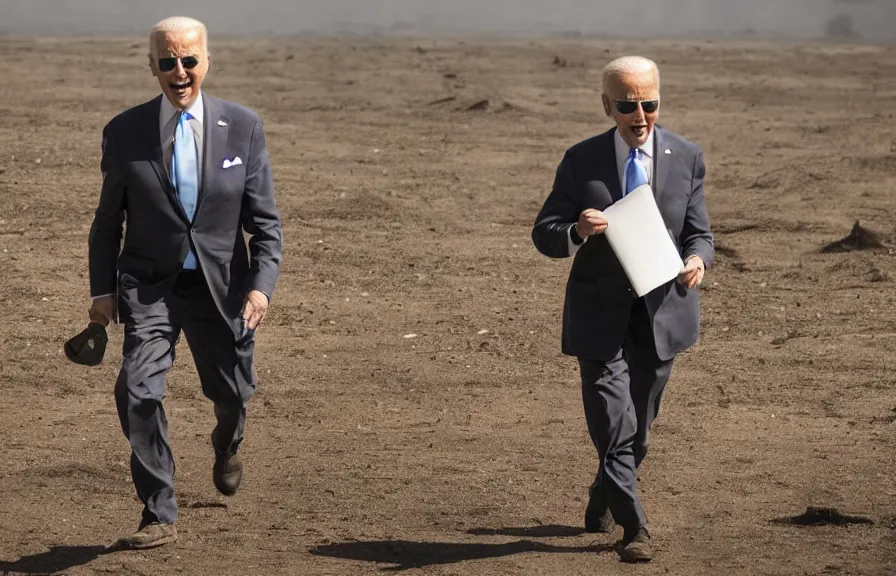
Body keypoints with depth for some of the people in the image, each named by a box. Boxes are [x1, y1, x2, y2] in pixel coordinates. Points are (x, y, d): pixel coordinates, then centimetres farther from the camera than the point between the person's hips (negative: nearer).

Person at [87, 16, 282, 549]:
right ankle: (160, 516, -7)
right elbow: (108, 220, 5)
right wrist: (103, 290, -1)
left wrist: (261, 285, -15)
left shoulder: (243, 127, -5)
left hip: (221, 284, 1)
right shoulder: (125, 132, -5)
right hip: (149, 285, -1)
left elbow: (265, 219, -2)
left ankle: (227, 445, 54)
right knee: (138, 391, -18)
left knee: (231, 391, 16)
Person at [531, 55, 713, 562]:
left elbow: (699, 233, 3)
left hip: (661, 312, 2)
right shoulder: (582, 161, -4)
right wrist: (576, 231, -25)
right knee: (615, 426, -9)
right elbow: (544, 234, -1)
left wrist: (697, 260, -20)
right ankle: (635, 528, 0)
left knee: (638, 429, 16)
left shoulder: (687, 159, 1)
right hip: (600, 315, -2)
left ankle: (605, 498, 42)